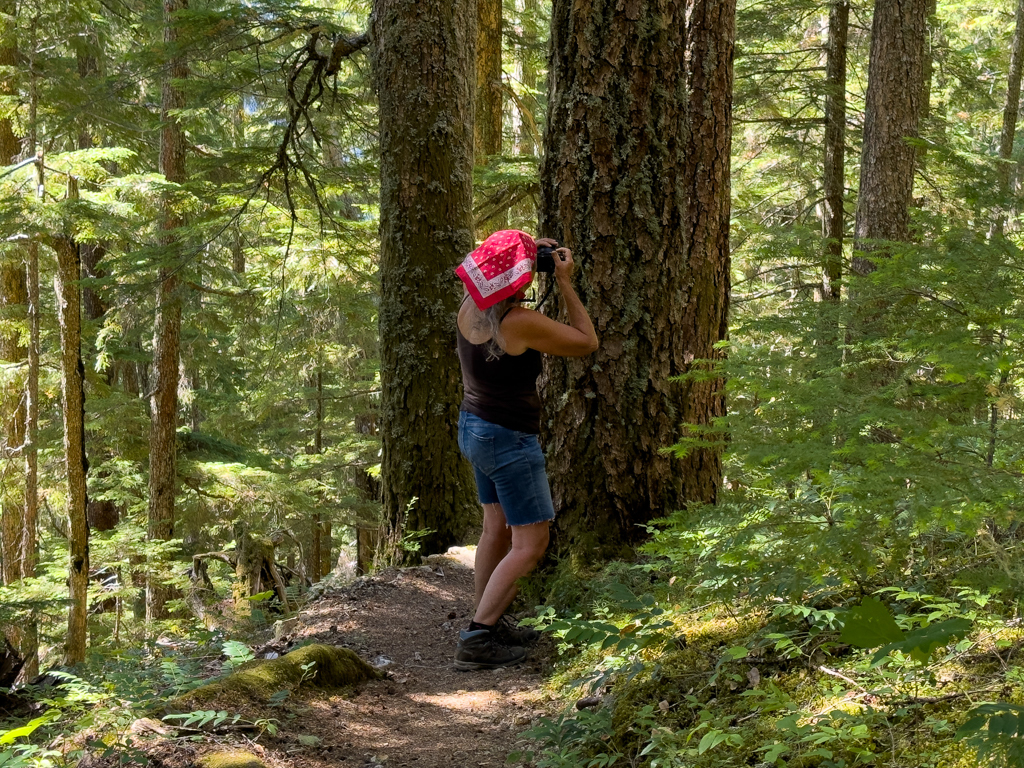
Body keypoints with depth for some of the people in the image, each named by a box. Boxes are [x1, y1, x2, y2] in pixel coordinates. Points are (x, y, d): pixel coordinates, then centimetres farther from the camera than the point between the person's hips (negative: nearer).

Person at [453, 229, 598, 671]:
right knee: (530, 544, -3)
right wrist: (565, 284, -10)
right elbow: (587, 342, -13)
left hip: (473, 427, 9)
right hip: (509, 440, -9)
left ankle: (488, 622, 28)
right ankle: (476, 640, -9)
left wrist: (534, 255, 11)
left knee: (496, 528, 20)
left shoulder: (470, 309, -4)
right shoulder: (521, 324, -26)